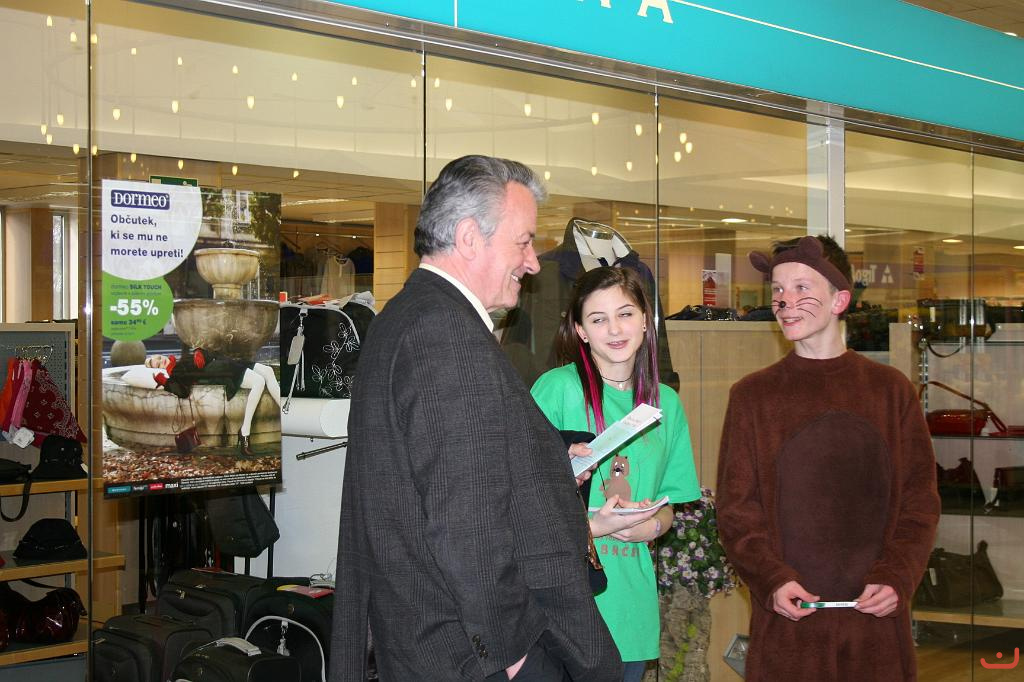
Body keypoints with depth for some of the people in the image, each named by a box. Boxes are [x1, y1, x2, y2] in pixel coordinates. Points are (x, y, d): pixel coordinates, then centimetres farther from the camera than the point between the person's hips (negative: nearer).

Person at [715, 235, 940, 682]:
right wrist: (773, 582, -13)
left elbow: (919, 501, 6)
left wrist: (896, 579, -8)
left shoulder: (891, 390, 7)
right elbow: (737, 511, 2)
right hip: (788, 618, -1)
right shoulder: (752, 395, 5)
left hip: (877, 616, 1)